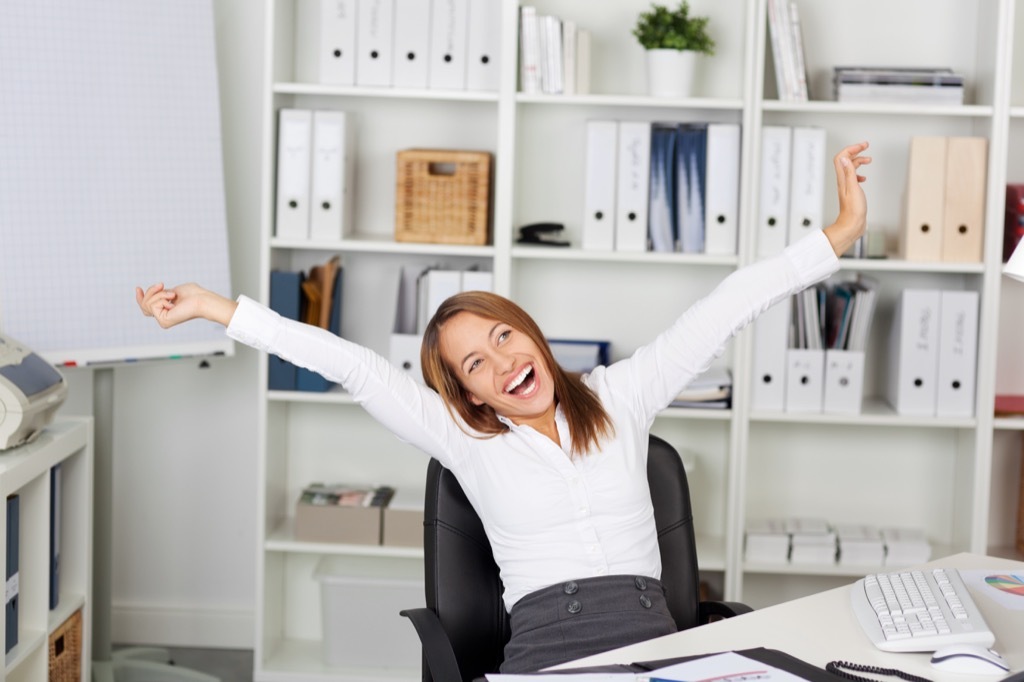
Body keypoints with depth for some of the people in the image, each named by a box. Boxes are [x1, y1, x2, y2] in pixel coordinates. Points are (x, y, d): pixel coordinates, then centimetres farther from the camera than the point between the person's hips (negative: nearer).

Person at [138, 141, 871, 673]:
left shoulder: (618, 398, 16)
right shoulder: (464, 439, 14)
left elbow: (723, 310, 13)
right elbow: (351, 364, 10)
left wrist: (839, 236, 13)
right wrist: (215, 309, 10)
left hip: (650, 629, 1)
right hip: (543, 641, -1)